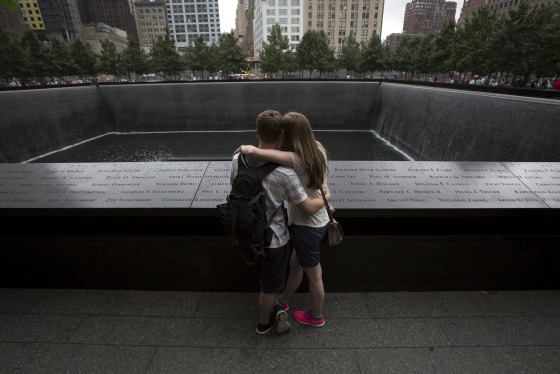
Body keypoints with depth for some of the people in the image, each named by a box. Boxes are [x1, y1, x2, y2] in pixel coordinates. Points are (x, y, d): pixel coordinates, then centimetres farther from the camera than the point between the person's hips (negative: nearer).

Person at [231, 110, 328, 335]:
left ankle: (274, 309, 53)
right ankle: (264, 323, 45)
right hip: (273, 238, -6)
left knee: (264, 280, 31)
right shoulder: (284, 172, -29)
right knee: (270, 285, 21)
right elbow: (308, 208, -21)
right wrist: (325, 198, -1)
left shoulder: (238, 158, -11)